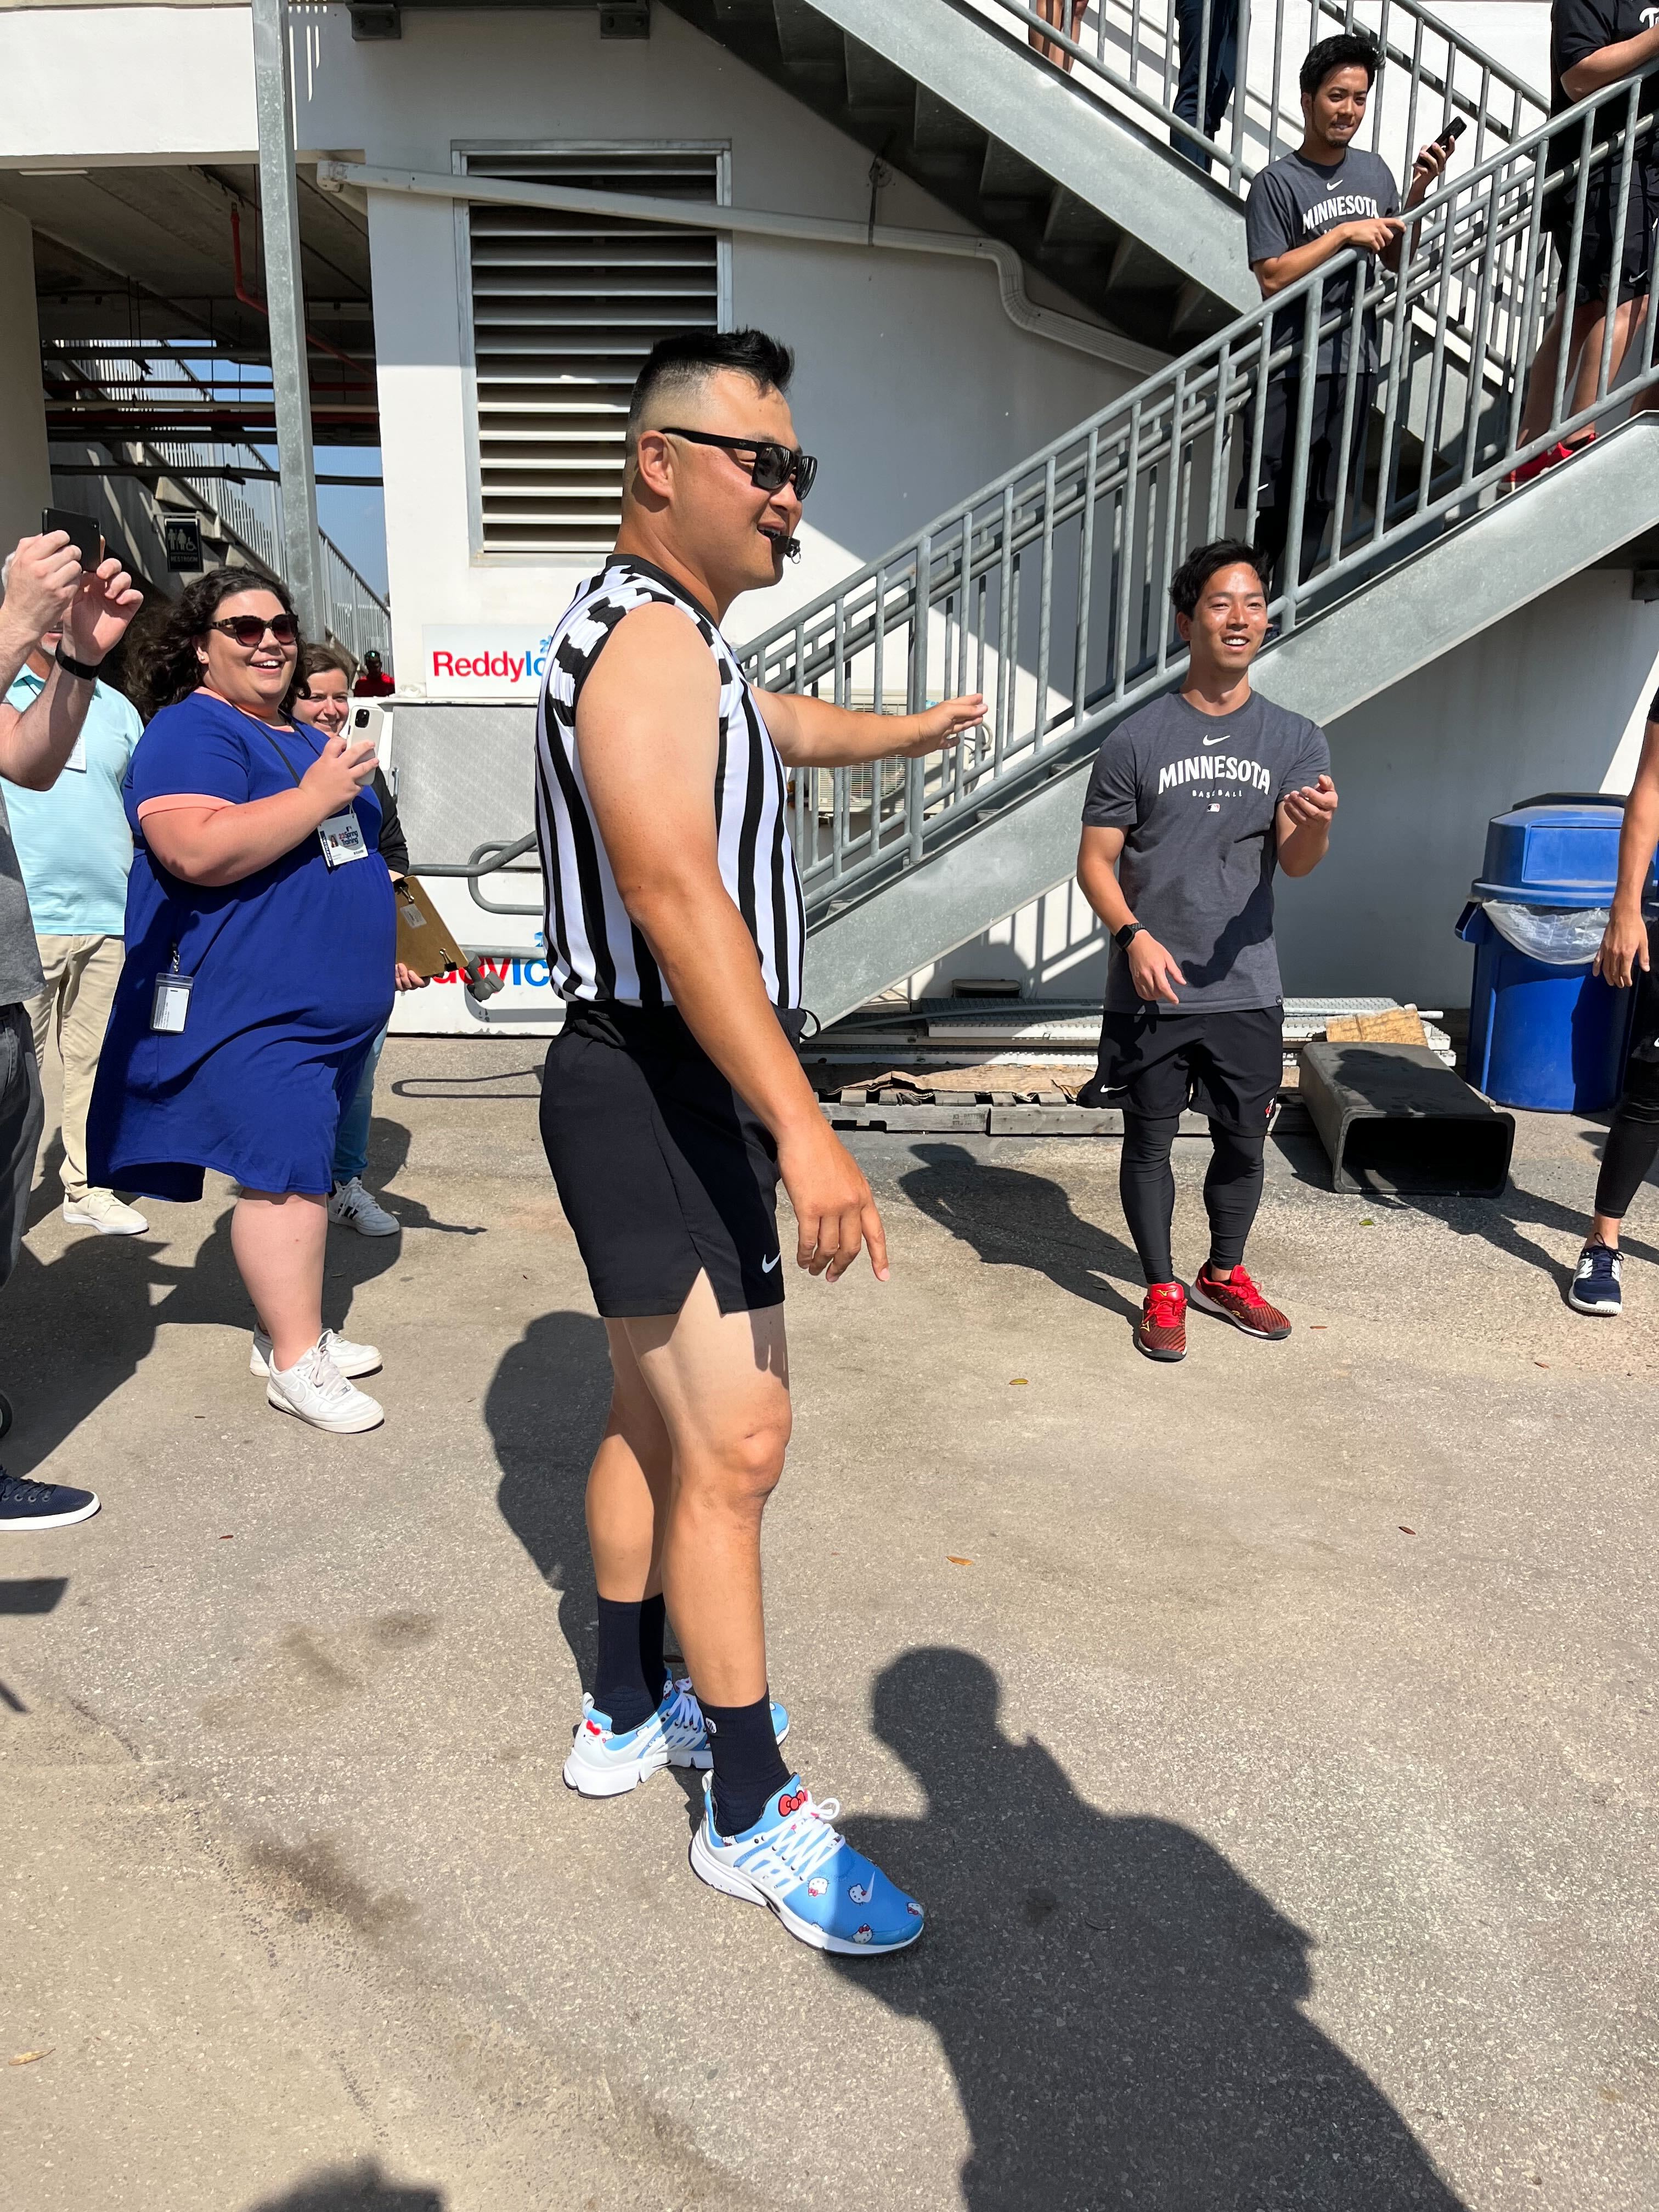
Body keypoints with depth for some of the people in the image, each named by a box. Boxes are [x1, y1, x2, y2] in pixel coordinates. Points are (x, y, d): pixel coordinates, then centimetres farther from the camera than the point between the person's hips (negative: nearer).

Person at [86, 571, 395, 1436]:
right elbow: (198, 852, -27)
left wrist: (381, 944, 26)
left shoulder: (305, 739, 20)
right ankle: (296, 1363, -4)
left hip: (325, 1004, 9)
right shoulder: (189, 732, -9)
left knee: (297, 1165, 14)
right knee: (285, 1168, -13)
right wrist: (317, 795, -22)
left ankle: (287, 1331, 24)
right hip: (244, 1001, -9)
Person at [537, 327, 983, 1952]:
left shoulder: (682, 644, 19)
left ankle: (630, 1715, 34)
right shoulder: (650, 638, -15)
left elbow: (785, 727, 40)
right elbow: (678, 896, -28)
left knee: (656, 1418, 18)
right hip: (659, 1092, -11)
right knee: (733, 1447, -5)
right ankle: (751, 1812, 10)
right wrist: (803, 1127, -33)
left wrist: (921, 731, 57)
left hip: (669, 1089, 11)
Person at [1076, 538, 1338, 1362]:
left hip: (1246, 990, 2)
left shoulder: (1296, 740, 3)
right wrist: (1134, 935, -19)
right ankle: (1162, 1290, 25)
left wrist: (1315, 822, -32)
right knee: (1149, 1140, 7)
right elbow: (1096, 862, -2)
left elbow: (1297, 863, -8)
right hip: (1150, 990, -2)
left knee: (1243, 1141, 13)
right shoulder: (1136, 740, -3)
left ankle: (1224, 1275, 35)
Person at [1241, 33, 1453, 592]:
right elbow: (1273, 277, -15)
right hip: (1292, 364, -6)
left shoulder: (1375, 171, 10)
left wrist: (1418, 193, -1)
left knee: (1321, 500, 11)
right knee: (1276, 501, -3)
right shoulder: (1277, 182, -7)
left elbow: (1397, 259, 13)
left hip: (1355, 360, 6)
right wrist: (1344, 234, -16)